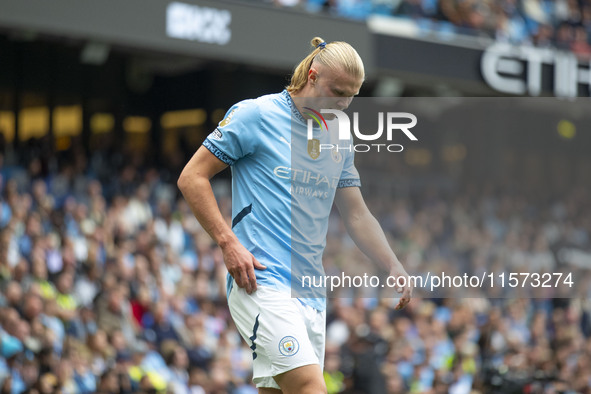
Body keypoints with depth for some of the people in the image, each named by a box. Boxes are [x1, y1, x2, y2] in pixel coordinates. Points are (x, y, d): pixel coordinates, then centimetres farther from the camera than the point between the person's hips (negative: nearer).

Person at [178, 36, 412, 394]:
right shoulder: (255, 116, -4)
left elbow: (357, 215, 22)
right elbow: (192, 178, -3)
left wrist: (394, 267, 7)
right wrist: (228, 242, -13)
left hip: (312, 293, 7)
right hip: (262, 282, -7)